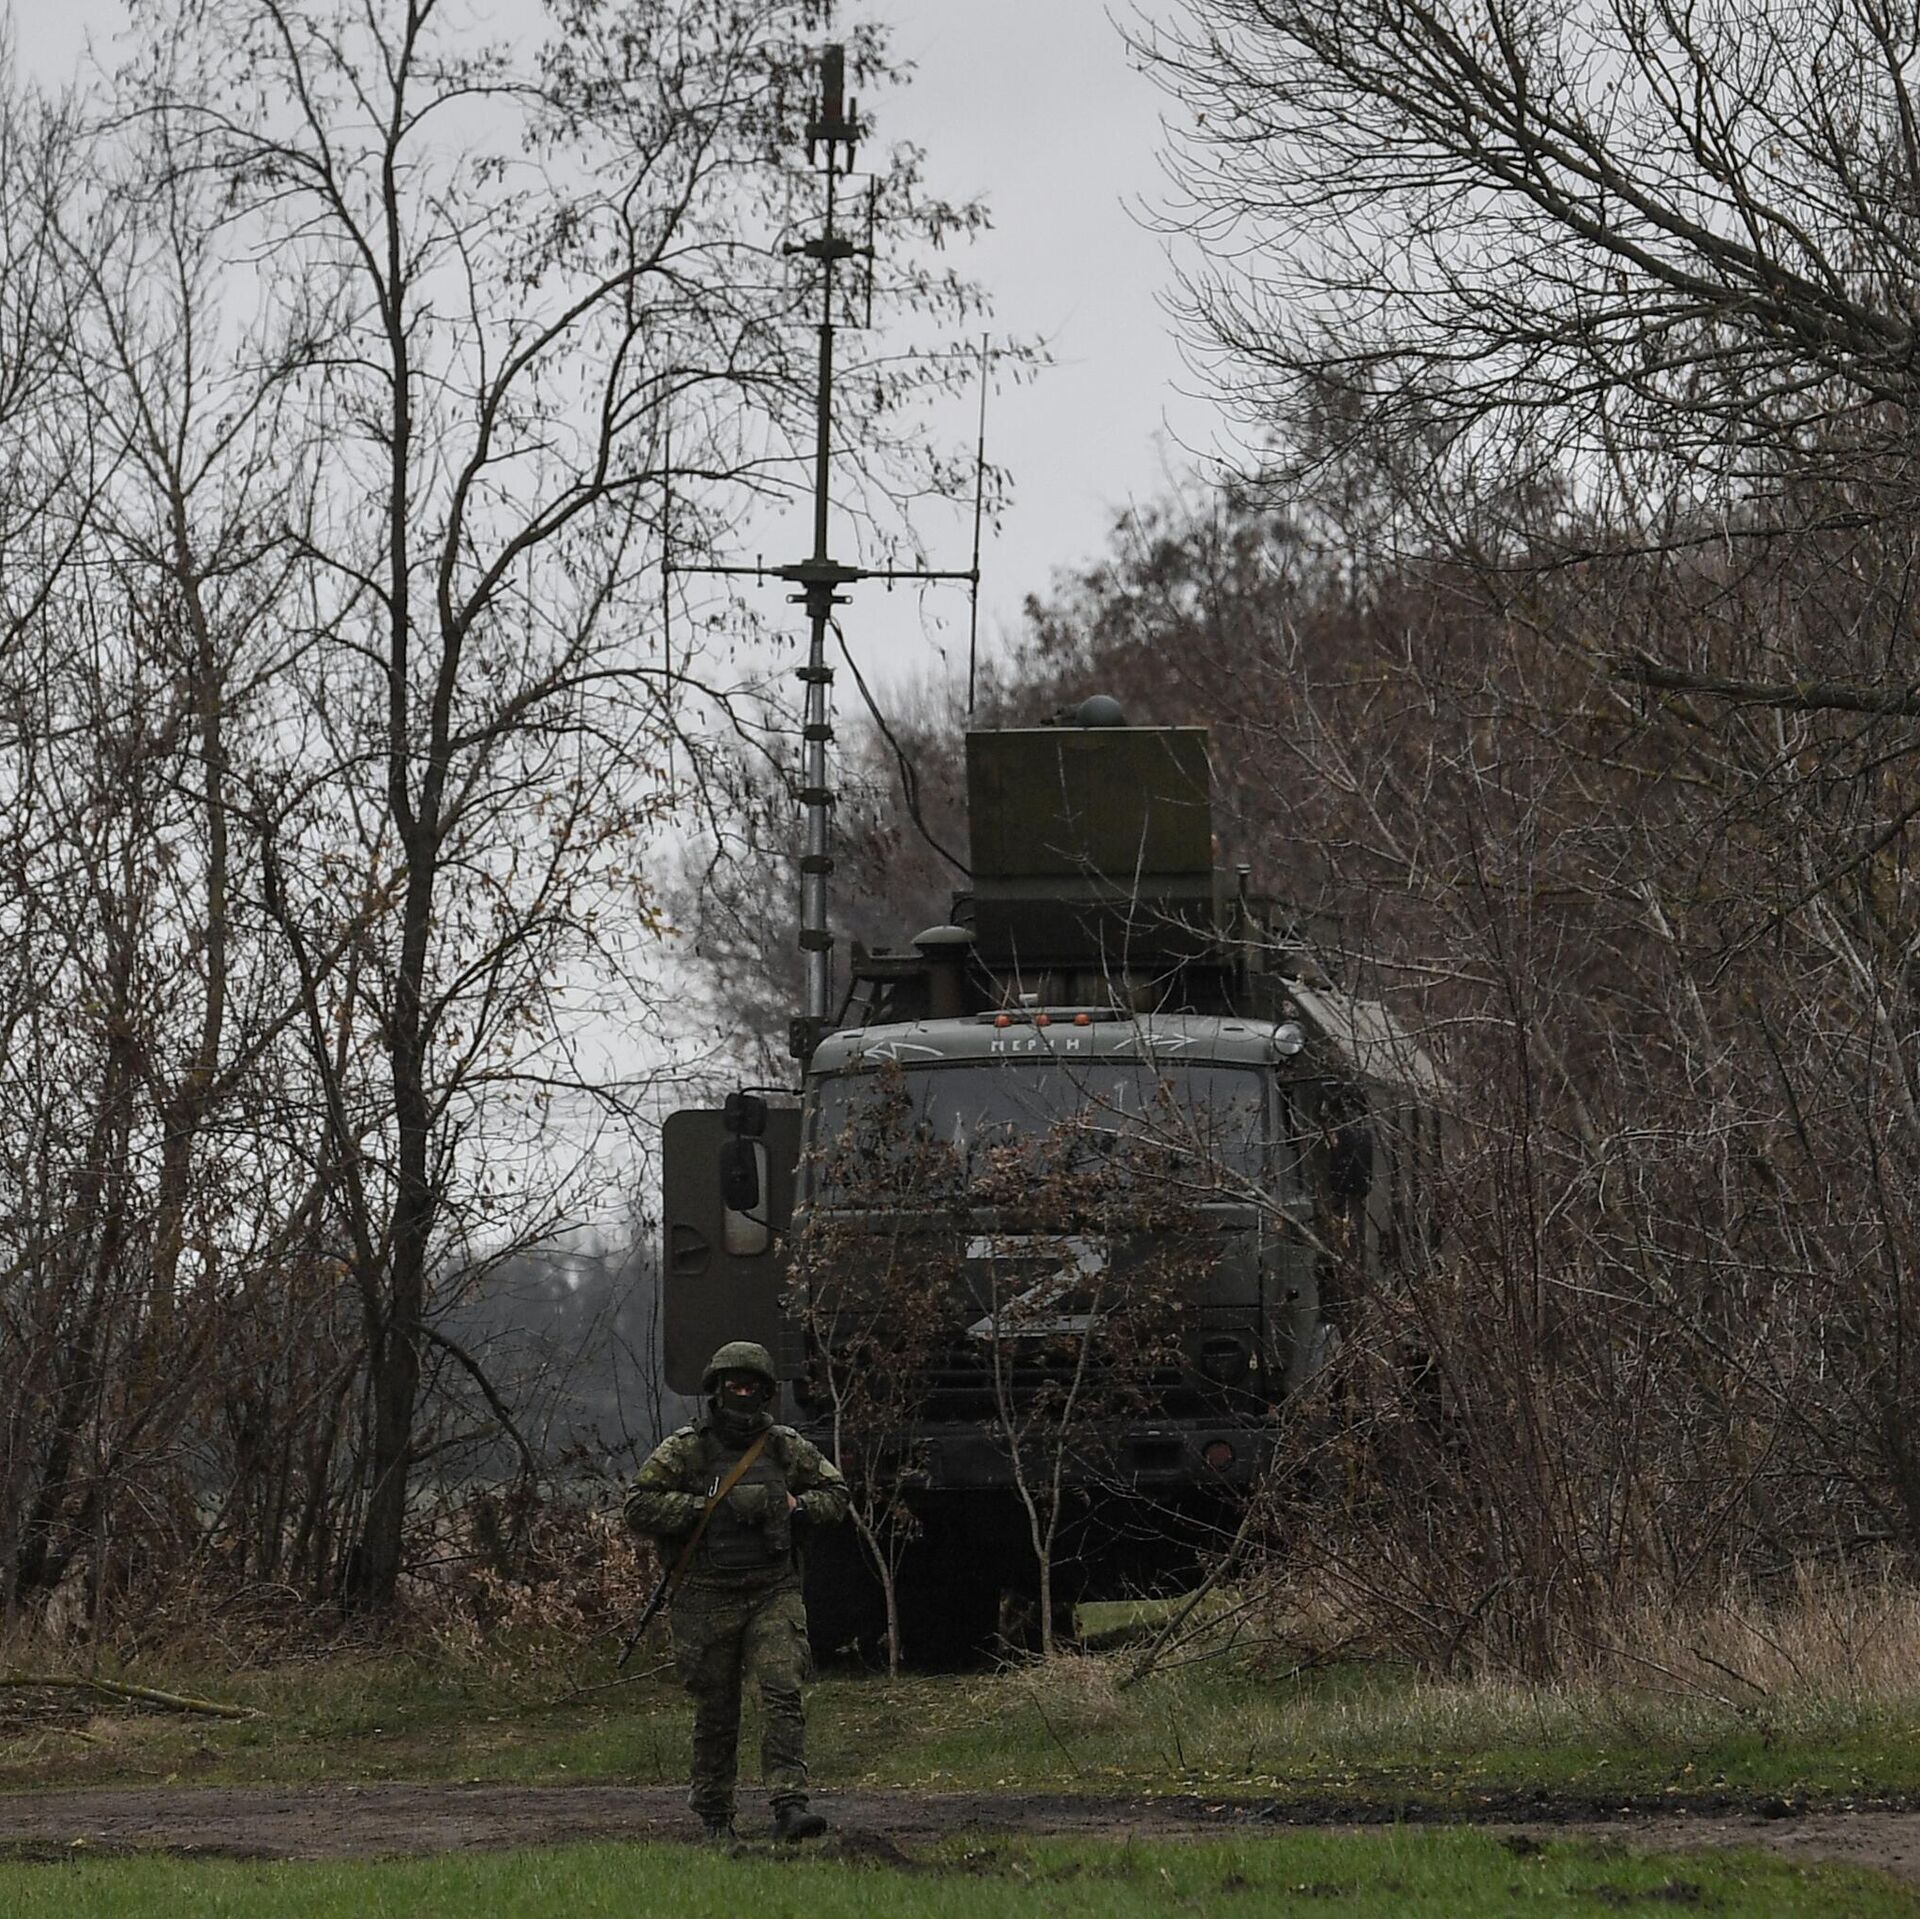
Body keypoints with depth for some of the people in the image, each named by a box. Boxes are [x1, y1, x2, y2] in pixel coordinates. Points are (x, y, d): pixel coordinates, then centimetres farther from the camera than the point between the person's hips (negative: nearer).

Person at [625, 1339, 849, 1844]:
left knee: (783, 1696, -14)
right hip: (707, 1600, -1)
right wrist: (708, 1507, -16)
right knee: (715, 1713, 6)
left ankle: (789, 1807, -20)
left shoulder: (786, 1447, 7)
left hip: (774, 1594, 1)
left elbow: (835, 1493, 18)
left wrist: (795, 1507, -2)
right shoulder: (685, 1449, -2)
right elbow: (639, 1506, -9)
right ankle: (714, 1814, 20)